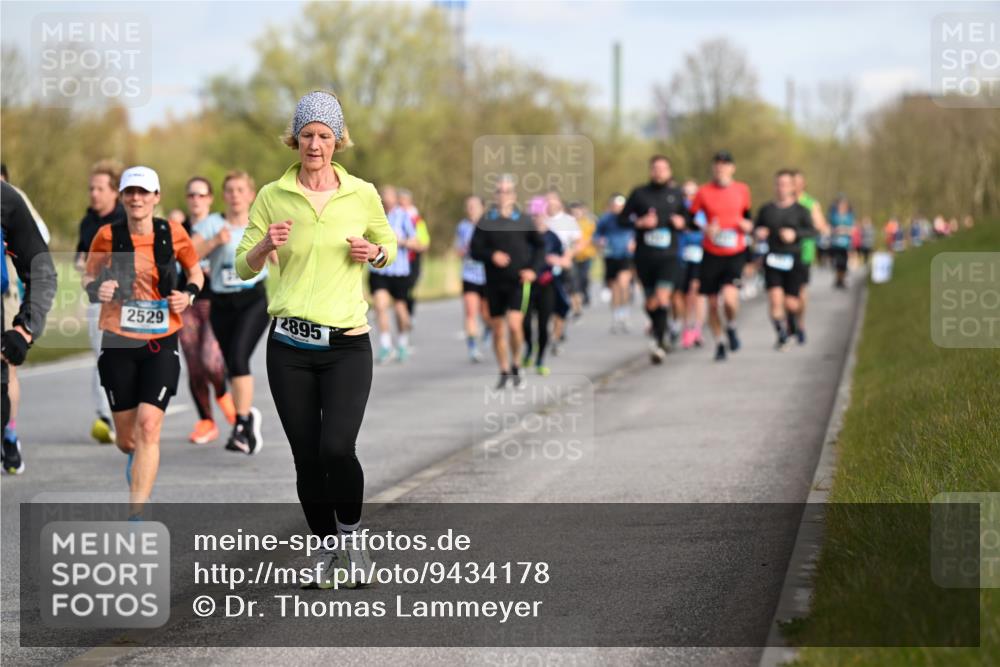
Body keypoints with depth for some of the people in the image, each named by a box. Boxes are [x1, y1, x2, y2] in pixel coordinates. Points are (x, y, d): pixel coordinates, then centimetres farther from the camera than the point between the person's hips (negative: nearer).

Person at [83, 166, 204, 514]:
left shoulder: (173, 234, -1)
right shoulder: (107, 236, -2)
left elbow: (195, 272, 15)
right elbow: (88, 277, 11)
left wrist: (188, 295, -5)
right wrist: (97, 289, -12)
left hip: (161, 343, -1)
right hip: (118, 342, 1)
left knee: (148, 427, -16)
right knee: (126, 439, 6)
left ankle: (136, 514, -14)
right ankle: (137, 458, 46)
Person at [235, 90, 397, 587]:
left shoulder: (362, 194, 3)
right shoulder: (272, 196, 3)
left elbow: (389, 245, 18)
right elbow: (243, 267, 6)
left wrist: (373, 253, -4)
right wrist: (265, 246, -15)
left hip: (347, 345, -1)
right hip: (290, 345, 1)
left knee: (337, 448, -17)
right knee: (307, 458, 3)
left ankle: (352, 536, 9)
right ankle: (328, 551, 21)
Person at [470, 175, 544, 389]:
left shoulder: (524, 220, 2)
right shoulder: (486, 221, 2)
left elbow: (540, 246, 11)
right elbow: (474, 249, 0)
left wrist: (534, 269, -2)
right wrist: (491, 255, -18)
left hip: (518, 282, -2)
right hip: (494, 283, 2)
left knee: (514, 324, -17)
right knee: (498, 330, 7)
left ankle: (515, 366, 4)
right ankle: (504, 372, 22)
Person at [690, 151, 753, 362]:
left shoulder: (742, 190, 4)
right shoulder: (703, 192, -2)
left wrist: (748, 225, -2)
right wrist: (705, 229, -15)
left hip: (735, 254, 0)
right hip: (711, 255, 0)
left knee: (730, 297, -21)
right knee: (712, 303, 4)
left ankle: (731, 326, 10)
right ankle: (719, 344, 25)